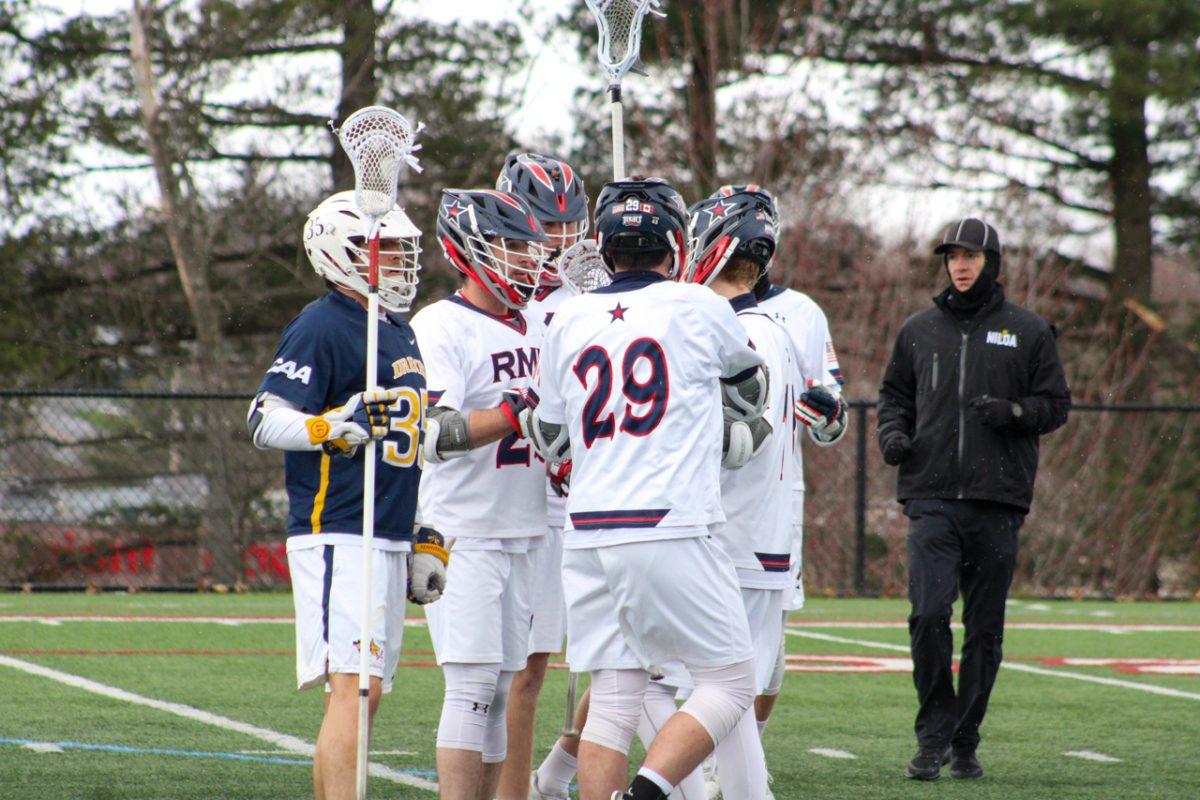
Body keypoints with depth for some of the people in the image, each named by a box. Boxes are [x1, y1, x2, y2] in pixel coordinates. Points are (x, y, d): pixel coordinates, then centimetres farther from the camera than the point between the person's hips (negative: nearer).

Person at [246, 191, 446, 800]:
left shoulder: (401, 335, 20)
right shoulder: (321, 328, -9)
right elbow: (265, 421, -16)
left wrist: (427, 542, 23)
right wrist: (338, 425, -33)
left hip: (389, 541, 9)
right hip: (337, 537, -9)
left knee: (367, 693, 8)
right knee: (349, 690, -15)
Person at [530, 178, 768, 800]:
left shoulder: (569, 321, 8)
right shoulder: (697, 308, 0)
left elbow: (552, 441, 20)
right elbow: (750, 395, 20)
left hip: (586, 533, 5)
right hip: (667, 530, -5)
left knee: (613, 700, 9)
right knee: (729, 683, 3)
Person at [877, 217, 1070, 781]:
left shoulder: (1028, 332, 7)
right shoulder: (919, 330, 12)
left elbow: (1056, 405, 8)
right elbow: (894, 393, 22)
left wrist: (1015, 411, -12)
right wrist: (892, 433, 2)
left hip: (998, 501, 0)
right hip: (932, 497, 0)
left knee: (984, 629, 4)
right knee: (929, 615, -15)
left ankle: (965, 743, 14)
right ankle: (934, 734, -3)